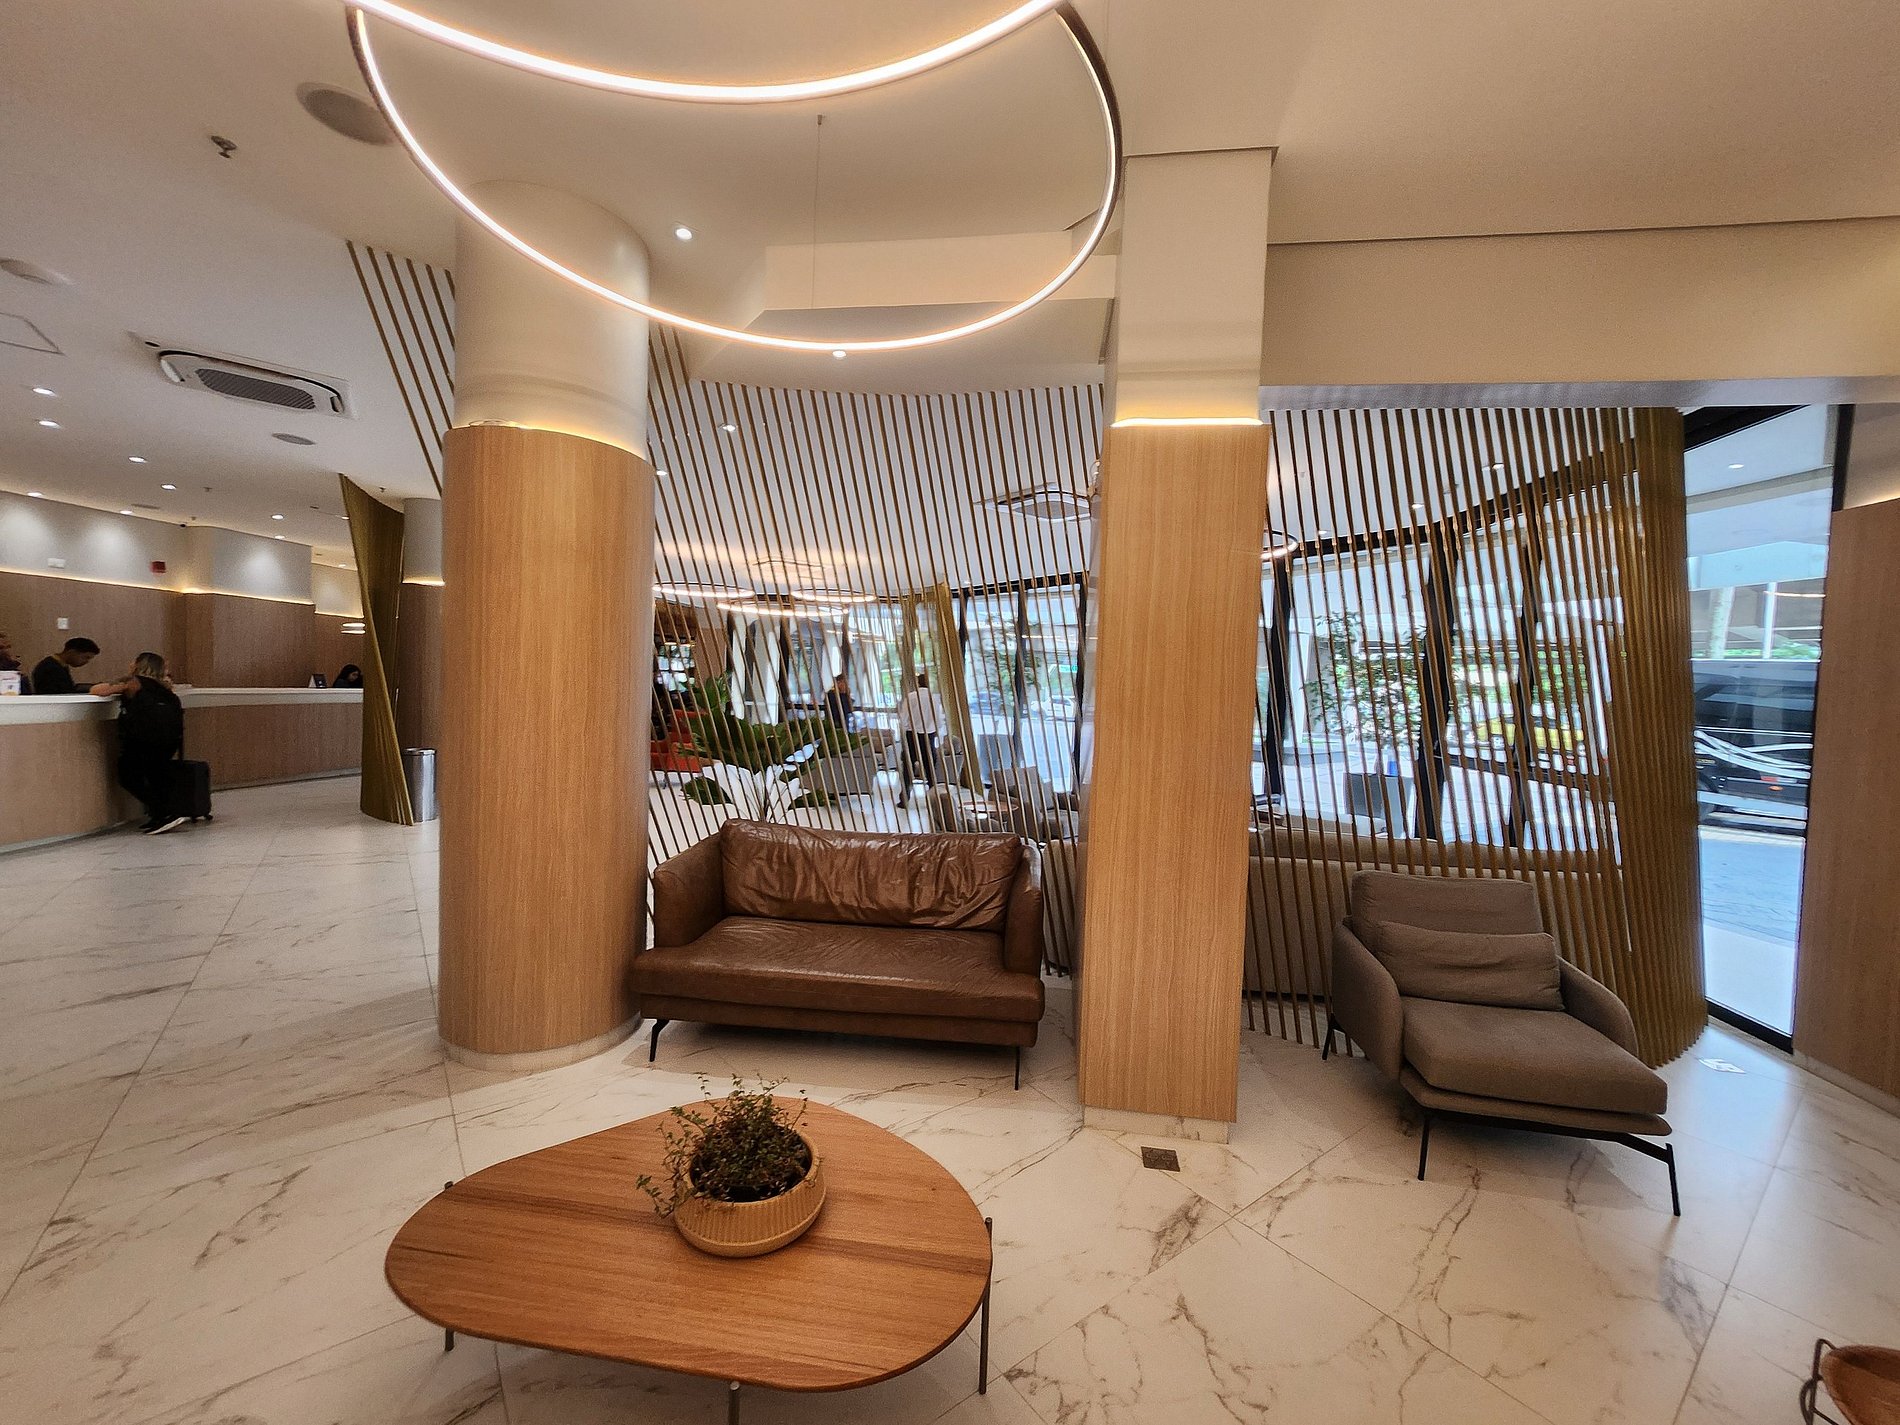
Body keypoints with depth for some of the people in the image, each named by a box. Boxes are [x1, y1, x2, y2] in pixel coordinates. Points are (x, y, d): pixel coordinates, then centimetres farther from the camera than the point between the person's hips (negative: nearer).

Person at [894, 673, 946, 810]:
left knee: (907, 767, 5)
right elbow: (939, 721, 1)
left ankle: (904, 800, 6)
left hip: (912, 734, -2)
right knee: (931, 768, 10)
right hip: (929, 736, 2)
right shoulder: (935, 698, -3)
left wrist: (903, 733, 7)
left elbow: (903, 719, -9)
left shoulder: (910, 696, -9)